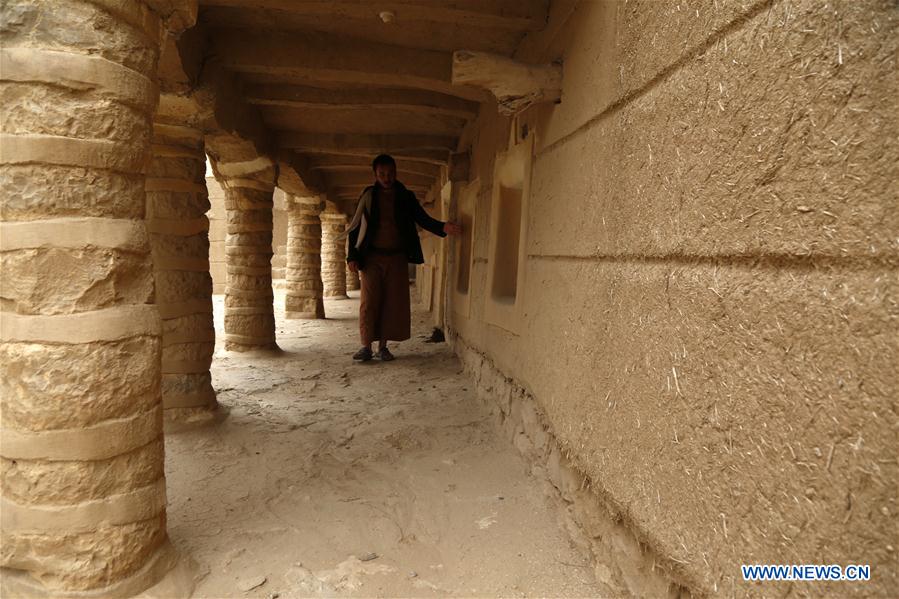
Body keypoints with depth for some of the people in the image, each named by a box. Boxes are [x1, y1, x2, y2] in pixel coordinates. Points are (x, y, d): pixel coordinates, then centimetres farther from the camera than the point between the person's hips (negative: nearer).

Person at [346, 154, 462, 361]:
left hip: (397, 257, 1)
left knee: (393, 302, 1)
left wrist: (443, 227, -19)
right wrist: (351, 256, -3)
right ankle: (366, 346, 1)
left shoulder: (406, 197, 8)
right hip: (372, 257, -1)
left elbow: (424, 219, 2)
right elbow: (354, 228, 7)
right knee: (369, 301, -5)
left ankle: (383, 346, 10)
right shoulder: (369, 196, 5)